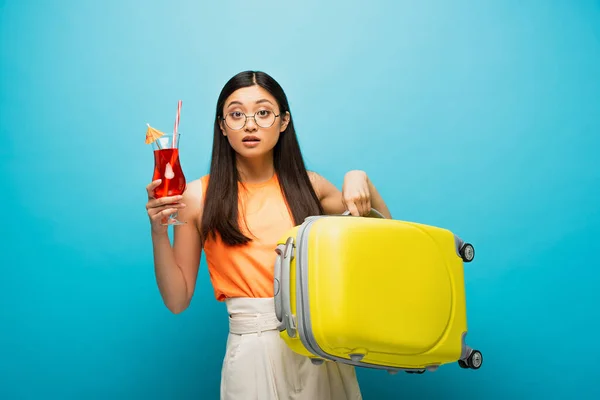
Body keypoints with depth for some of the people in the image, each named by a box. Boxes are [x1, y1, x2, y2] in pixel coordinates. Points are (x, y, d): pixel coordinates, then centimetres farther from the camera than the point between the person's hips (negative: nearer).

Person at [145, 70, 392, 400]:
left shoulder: (307, 184, 4)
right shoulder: (199, 196, -3)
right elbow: (177, 300, -2)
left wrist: (360, 181, -7)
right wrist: (158, 231, -16)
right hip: (254, 349, -2)